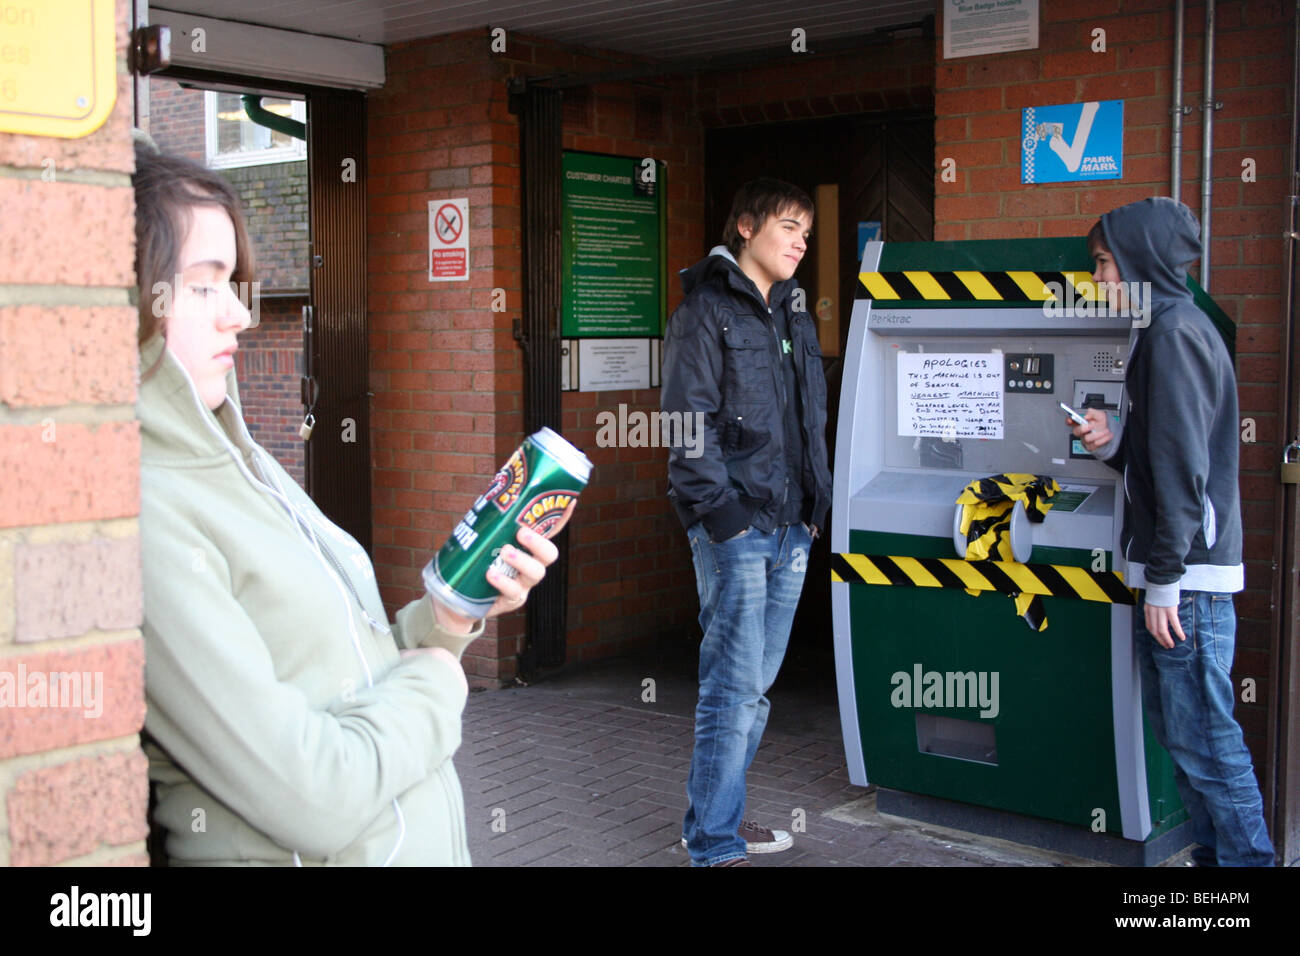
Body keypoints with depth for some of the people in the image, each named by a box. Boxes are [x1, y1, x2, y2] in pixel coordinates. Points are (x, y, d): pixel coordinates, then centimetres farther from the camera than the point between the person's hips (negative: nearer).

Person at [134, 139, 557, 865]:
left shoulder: (232, 459, 5)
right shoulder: (145, 517, -24)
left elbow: (331, 670, 7)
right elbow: (312, 798, -25)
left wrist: (445, 618, -7)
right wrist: (434, 682, -11)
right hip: (306, 853, -8)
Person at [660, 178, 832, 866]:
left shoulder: (793, 313, 18)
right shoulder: (706, 310, -6)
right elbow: (688, 422, -12)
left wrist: (815, 504, 15)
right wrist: (720, 512, -16)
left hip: (789, 527, 8)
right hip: (735, 529, -8)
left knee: (755, 683, 13)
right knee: (735, 686, -6)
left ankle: (718, 817, 27)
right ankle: (715, 847, 5)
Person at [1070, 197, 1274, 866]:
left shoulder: (1174, 331, -12)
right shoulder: (1169, 328, 19)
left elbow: (1183, 467, -19)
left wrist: (1164, 580, -19)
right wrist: (1111, 442, 5)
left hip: (1188, 575, -10)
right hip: (1171, 570, 10)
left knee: (1203, 737, -5)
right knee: (1176, 727, 15)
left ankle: (1245, 856, 4)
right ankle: (1215, 852, 23)